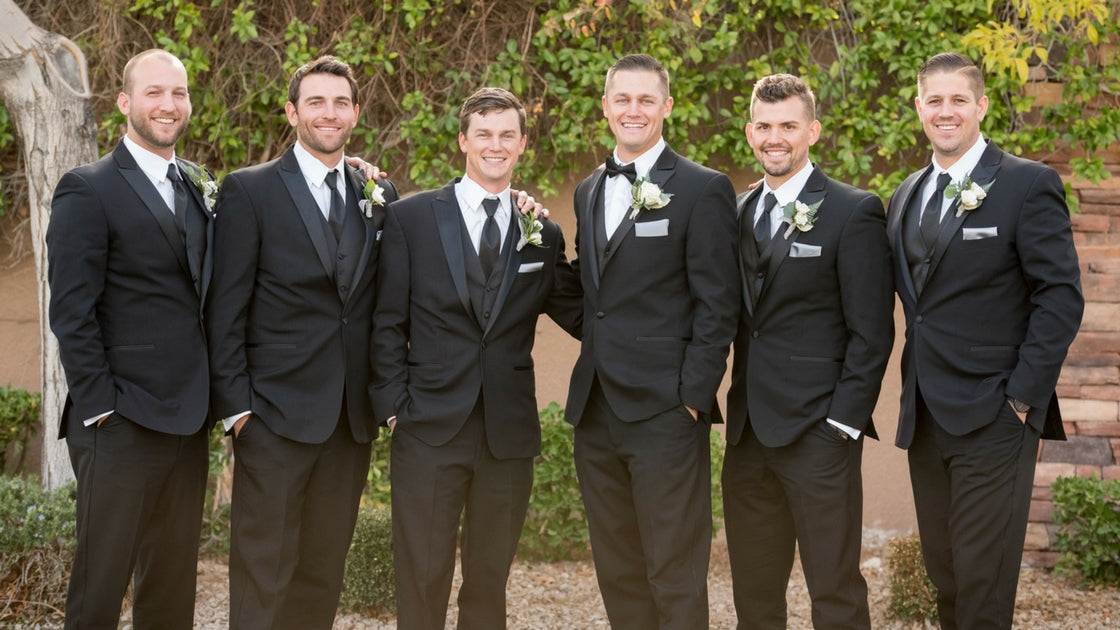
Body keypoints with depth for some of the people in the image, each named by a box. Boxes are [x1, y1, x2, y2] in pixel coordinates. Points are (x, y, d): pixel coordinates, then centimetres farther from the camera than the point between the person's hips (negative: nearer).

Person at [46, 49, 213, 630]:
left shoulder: (197, 185, 14)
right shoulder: (88, 190, -6)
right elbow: (71, 313, -10)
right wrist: (100, 408, -14)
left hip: (187, 420, 6)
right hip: (122, 426, -6)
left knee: (173, 582, 13)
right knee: (100, 583, 1)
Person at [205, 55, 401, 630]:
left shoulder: (379, 195, 10)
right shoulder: (249, 191, -2)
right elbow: (225, 310, -5)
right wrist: (235, 405, -10)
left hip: (353, 416, 4)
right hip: (276, 413, -4)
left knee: (325, 566, 11)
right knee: (263, 568, -2)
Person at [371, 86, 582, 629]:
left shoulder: (542, 233, 10)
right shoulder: (411, 217, 1)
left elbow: (579, 315, 8)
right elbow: (388, 323, 0)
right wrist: (393, 406, -6)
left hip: (509, 435, 3)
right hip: (429, 429, -3)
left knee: (490, 579, 13)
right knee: (422, 580, 2)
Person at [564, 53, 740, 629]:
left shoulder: (703, 190, -6)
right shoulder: (589, 191, 15)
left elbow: (717, 305, -9)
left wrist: (693, 398, -14)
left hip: (664, 411, -7)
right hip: (596, 411, 7)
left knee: (674, 577, -1)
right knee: (617, 572, 13)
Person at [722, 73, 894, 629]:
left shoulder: (855, 212, -5)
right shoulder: (740, 213, 14)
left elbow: (872, 332, -8)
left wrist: (844, 424, -13)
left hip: (817, 434, -6)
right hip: (748, 436, 6)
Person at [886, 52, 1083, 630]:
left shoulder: (1029, 185, -7)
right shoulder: (906, 196, 14)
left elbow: (1061, 295, -11)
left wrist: (1024, 393, -15)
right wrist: (913, 391, 9)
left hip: (992, 418, -6)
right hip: (924, 418, 6)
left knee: (984, 582, -4)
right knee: (942, 571, 13)